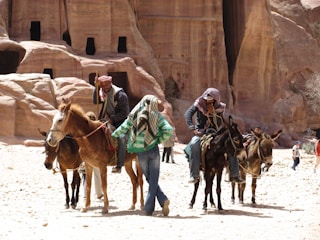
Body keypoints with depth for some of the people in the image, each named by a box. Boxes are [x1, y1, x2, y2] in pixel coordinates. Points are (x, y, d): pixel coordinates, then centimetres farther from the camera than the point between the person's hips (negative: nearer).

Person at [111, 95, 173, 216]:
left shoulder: (133, 116, 1)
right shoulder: (157, 116, -2)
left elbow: (122, 129, 4)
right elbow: (169, 130, -11)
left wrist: (111, 137, 20)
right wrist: (159, 140, 2)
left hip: (140, 152, 1)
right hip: (153, 150, -1)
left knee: (150, 178, 13)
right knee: (153, 179, 4)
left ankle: (163, 200, 0)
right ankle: (148, 208, -3)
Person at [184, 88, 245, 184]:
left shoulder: (219, 108, 0)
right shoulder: (199, 104, -6)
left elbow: (220, 124, 1)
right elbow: (188, 114, -17)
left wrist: (213, 113, -16)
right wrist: (193, 129, -26)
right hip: (200, 131, -3)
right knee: (194, 145, -35)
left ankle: (234, 175, -6)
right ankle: (194, 175, -34)